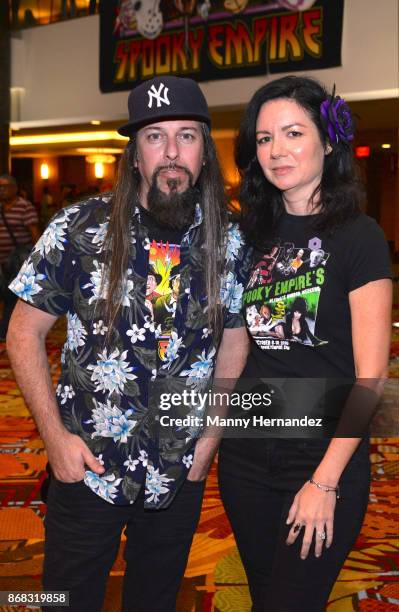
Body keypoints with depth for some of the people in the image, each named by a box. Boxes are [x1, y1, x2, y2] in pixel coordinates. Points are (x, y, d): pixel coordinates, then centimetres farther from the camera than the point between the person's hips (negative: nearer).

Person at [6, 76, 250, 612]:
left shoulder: (229, 243, -4)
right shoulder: (79, 229, -12)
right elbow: (24, 333, -6)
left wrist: (213, 433, 1)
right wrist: (55, 436, -10)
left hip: (180, 477, 3)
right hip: (86, 467, -2)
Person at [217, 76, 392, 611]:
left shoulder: (358, 237, -9)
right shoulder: (252, 235, 6)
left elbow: (370, 376, -12)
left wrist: (325, 482, -14)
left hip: (324, 462, -5)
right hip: (245, 459, 5)